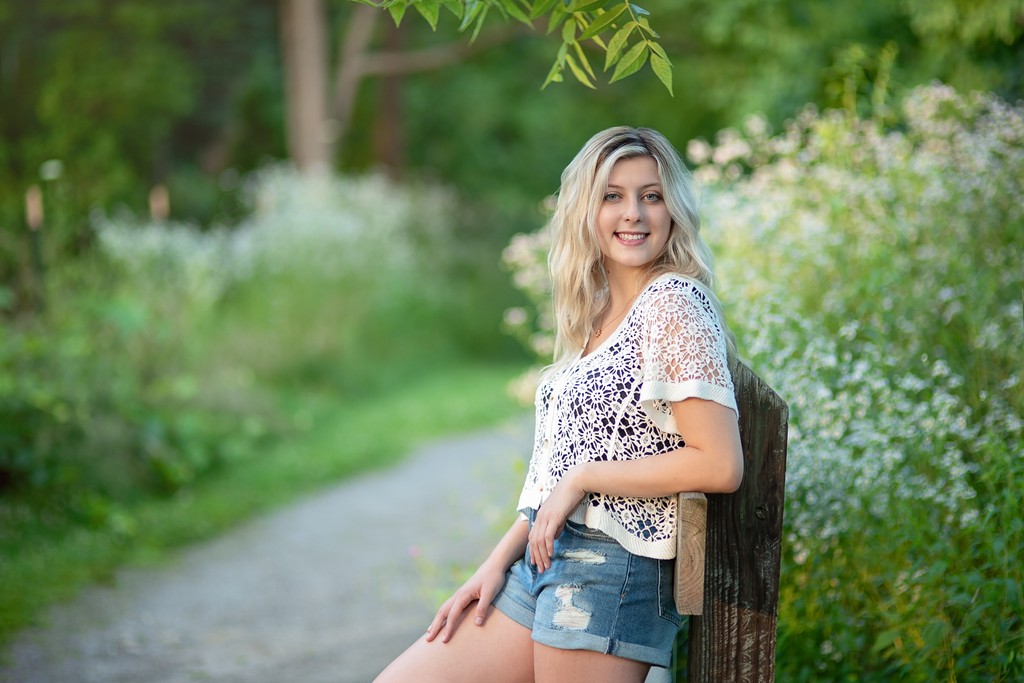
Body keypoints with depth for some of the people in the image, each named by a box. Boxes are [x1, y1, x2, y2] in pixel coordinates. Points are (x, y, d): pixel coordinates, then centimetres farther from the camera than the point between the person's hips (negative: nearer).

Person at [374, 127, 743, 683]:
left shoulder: (673, 303, -11)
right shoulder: (596, 314, 16)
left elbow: (719, 465, -19)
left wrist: (583, 480, -13)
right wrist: (499, 561, 8)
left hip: (611, 572, -8)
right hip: (540, 559, 9)